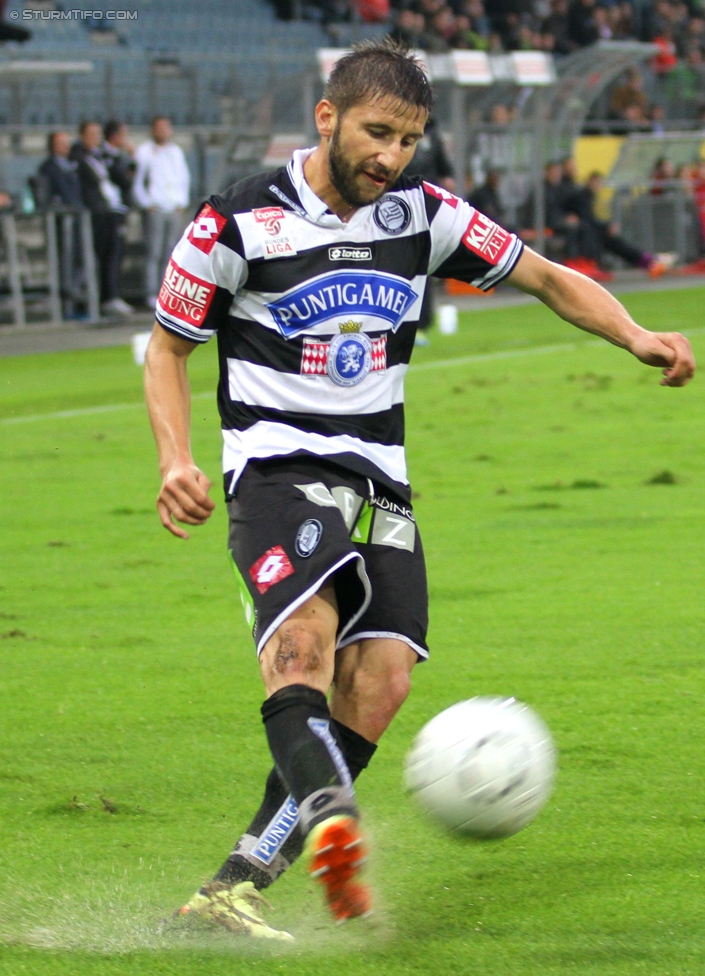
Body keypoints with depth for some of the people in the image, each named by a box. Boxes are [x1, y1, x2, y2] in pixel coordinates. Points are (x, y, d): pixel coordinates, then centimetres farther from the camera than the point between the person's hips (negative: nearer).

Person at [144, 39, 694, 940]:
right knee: (305, 632, -31)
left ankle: (237, 887, -11)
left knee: (380, 679, -13)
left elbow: (549, 279, 12)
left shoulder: (423, 216, 5)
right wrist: (175, 461, -11)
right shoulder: (240, 223, -5)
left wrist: (636, 338, -5)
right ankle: (330, 821, -56)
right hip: (278, 467, -5)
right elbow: (167, 346, 5)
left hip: (380, 483, 5)